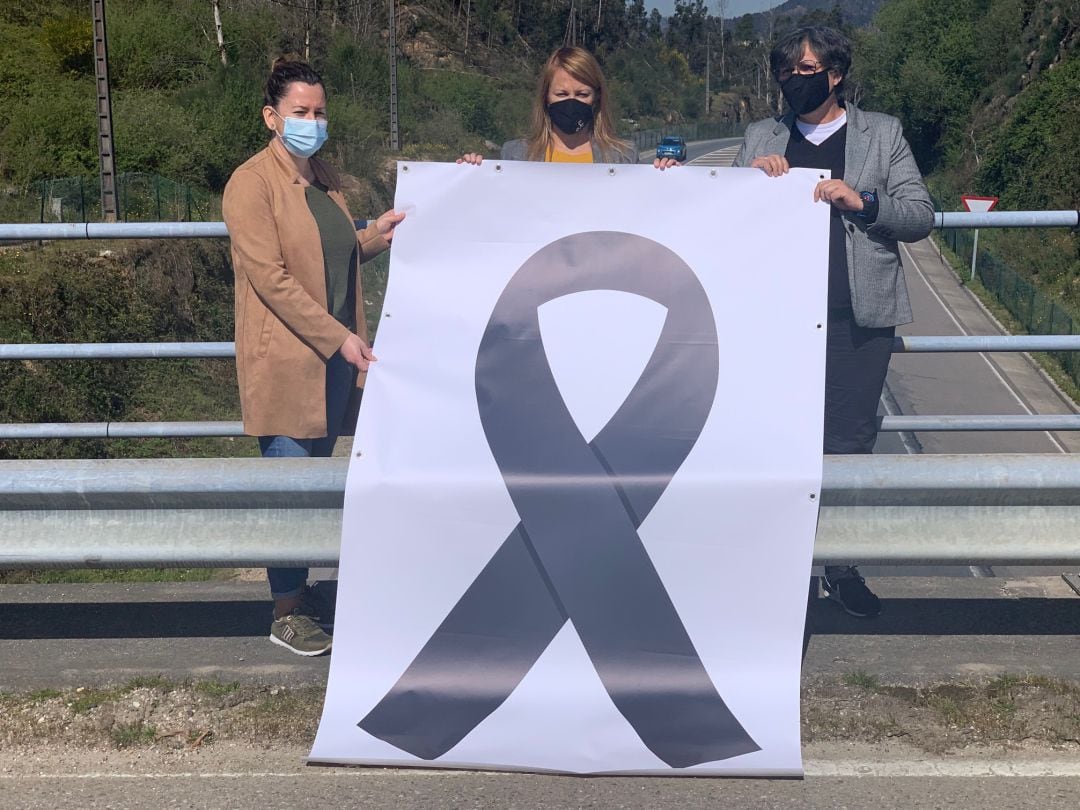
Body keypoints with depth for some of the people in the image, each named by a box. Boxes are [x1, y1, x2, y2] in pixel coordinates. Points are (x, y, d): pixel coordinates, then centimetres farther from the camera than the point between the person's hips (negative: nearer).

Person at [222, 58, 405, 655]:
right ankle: (285, 612, 11)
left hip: (334, 354, 8)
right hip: (284, 357, -8)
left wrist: (377, 235, 6)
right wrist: (338, 337, -20)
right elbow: (271, 277, -18)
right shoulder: (251, 184, -12)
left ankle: (301, 591, 28)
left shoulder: (324, 178, 13)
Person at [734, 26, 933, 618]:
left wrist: (862, 201, -12)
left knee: (848, 442, 3)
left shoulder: (883, 134, 8)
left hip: (858, 318, -1)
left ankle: (842, 566, 15)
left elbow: (921, 217, 4)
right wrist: (751, 176, -7)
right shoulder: (761, 138, 12)